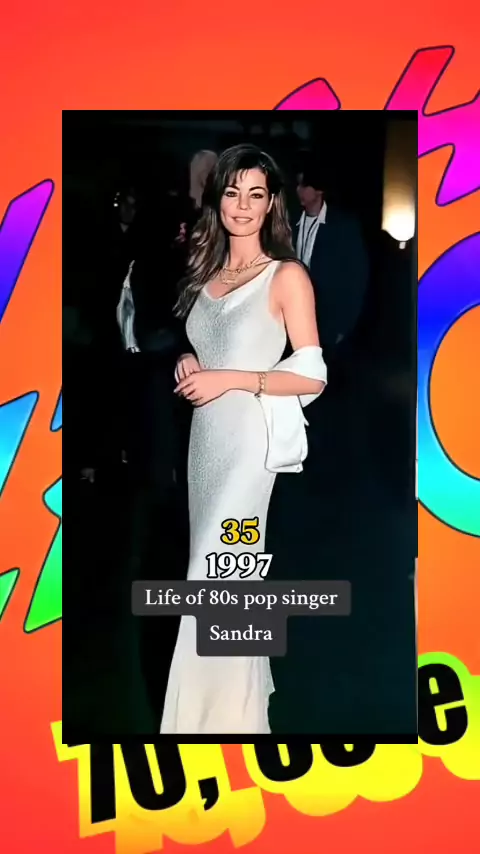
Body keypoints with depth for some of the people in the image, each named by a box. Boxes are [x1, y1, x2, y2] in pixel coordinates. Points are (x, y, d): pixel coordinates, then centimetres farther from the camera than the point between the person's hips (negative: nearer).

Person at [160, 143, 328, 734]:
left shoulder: (287, 276, -6)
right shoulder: (205, 273, 13)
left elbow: (312, 377, -10)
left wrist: (229, 379, -16)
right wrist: (188, 364, 3)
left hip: (250, 439, -6)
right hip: (205, 436, 7)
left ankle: (220, 711, 10)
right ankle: (241, 694, 30)